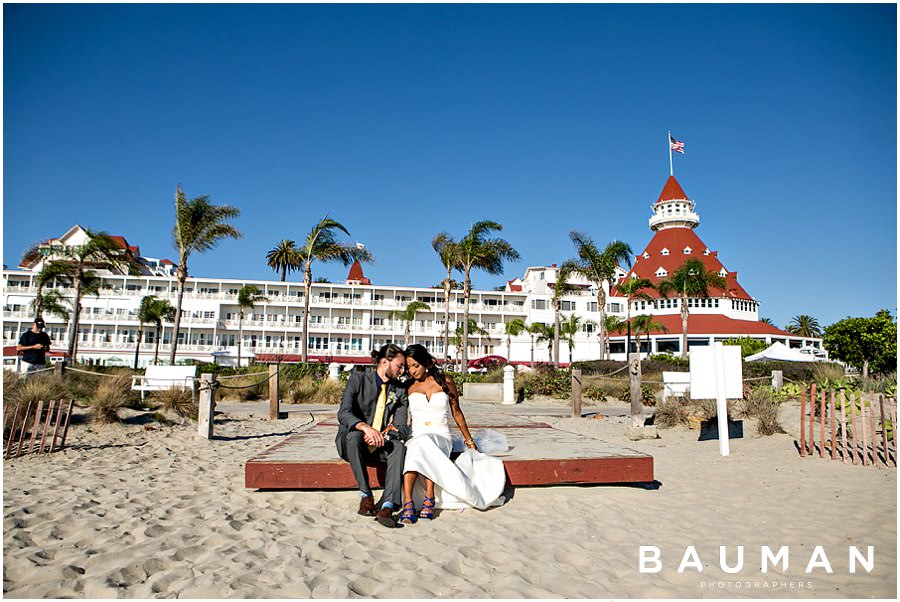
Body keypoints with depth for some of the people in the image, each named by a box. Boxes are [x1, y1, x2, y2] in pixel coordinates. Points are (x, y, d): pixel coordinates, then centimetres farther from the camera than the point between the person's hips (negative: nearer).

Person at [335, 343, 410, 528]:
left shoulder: (400, 390, 4)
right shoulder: (358, 379, -7)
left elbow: (401, 427, -3)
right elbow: (343, 413, -21)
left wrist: (382, 436, -26)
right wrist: (366, 428, -40)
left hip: (379, 444, 3)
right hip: (349, 442, -2)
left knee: (398, 446, -30)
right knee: (354, 435, -37)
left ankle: (387, 506, -40)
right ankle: (365, 495, -28)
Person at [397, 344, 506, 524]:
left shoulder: (445, 381, 5)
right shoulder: (408, 386, 9)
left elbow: (456, 412, 15)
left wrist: (469, 440, 20)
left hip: (441, 438, -1)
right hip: (416, 438, 1)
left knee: (423, 442, -36)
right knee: (418, 446, -36)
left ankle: (429, 498, -41)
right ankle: (408, 502, -44)